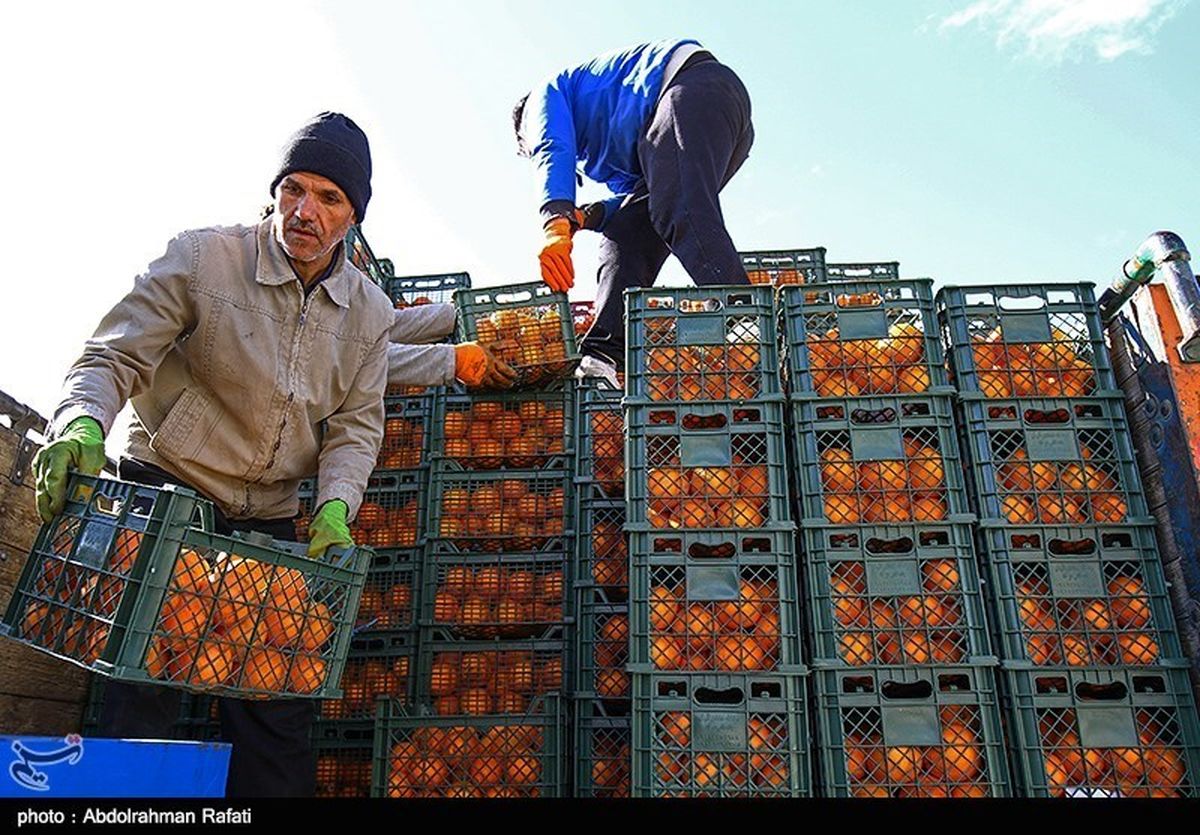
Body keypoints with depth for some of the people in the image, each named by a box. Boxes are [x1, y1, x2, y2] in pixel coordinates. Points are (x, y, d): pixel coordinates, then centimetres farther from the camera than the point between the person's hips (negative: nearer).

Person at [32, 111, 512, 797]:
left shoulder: (370, 313, 2)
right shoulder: (201, 258, -8)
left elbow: (356, 425, 1)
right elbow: (115, 356, -9)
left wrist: (334, 509, -16)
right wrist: (81, 424, -30)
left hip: (271, 520, 3)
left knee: (279, 712, 3)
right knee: (145, 692, -6)